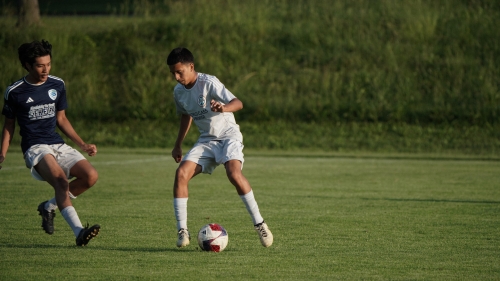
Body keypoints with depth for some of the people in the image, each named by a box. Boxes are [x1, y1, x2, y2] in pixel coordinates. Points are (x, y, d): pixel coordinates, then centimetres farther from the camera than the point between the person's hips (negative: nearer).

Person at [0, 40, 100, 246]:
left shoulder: (57, 85, 8)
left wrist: (83, 145, 12)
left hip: (58, 145, 5)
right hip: (35, 148, -5)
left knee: (90, 176, -16)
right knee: (61, 180, -32)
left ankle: (50, 206, 6)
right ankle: (79, 232, -45)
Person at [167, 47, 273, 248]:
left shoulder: (208, 83, -18)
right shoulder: (178, 91, 2)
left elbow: (237, 103, -27)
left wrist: (223, 108, -49)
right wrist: (178, 145, 24)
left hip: (228, 135, -6)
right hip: (206, 140, 6)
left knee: (234, 173, -31)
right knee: (181, 173, -15)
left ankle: (259, 224, -21)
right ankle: (182, 231, -9)